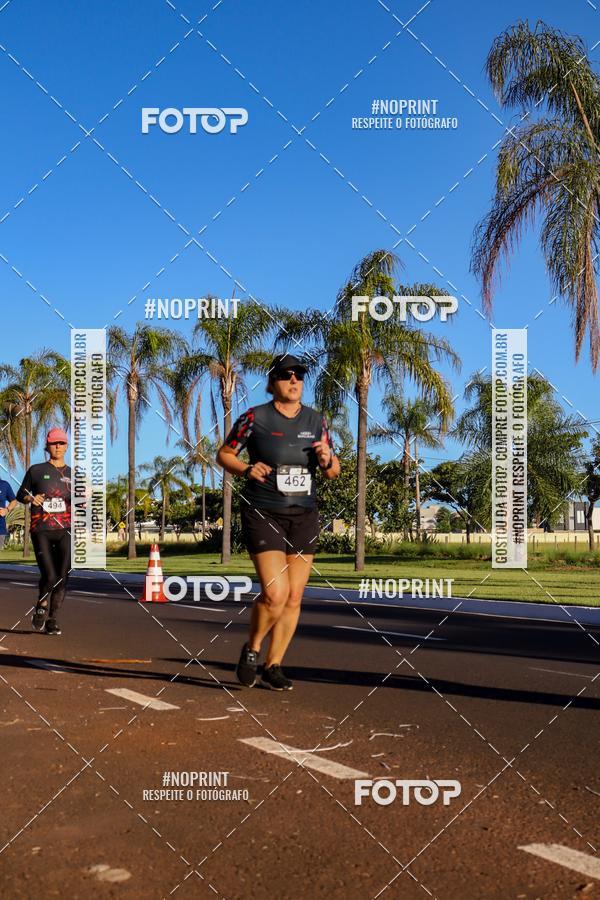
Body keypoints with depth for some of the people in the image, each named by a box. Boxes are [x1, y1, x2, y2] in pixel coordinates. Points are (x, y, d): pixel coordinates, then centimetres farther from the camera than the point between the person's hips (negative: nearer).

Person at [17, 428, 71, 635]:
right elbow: (20, 495, 13)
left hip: (65, 531, 2)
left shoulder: (73, 475, 13)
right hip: (41, 531, -2)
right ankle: (41, 609, 17)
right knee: (49, 576, -11)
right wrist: (31, 498, -9)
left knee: (62, 577, -6)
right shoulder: (36, 470, 6)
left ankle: (52, 619, 8)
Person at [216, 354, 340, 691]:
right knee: (275, 594, -15)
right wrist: (246, 469, -16)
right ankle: (252, 648, 13)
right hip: (263, 515, -4)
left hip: (304, 516, 5)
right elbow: (224, 454, 3)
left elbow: (334, 472, 10)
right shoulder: (255, 417, -6)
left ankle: (274, 666, 21)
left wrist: (327, 460, -13)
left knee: (294, 597, 5)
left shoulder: (316, 420, 5)